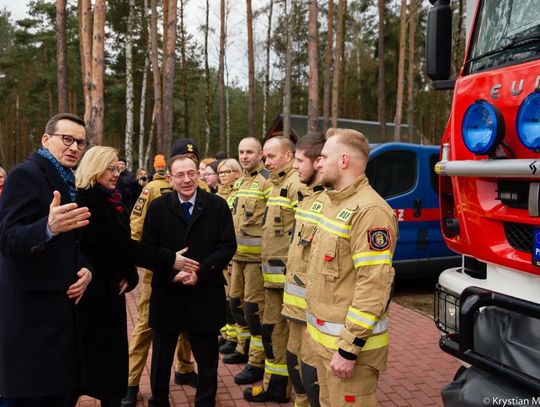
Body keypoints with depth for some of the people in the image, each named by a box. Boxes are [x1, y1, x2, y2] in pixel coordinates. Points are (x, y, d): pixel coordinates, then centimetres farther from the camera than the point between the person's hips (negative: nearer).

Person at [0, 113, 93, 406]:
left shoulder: (67, 182, 15)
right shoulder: (26, 174, -10)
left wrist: (84, 269, 2)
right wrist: (48, 227, -39)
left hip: (61, 307, 8)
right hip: (31, 313, -8)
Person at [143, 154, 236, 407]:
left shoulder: (217, 206, -2)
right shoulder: (158, 207, 1)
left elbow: (228, 246, -6)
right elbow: (148, 249, -2)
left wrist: (200, 271, -17)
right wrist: (170, 271, -18)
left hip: (206, 295, 0)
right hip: (167, 294, 1)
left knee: (207, 359, 14)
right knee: (161, 358, 16)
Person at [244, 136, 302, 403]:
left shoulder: (297, 184, -13)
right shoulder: (278, 184, 18)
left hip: (287, 274, -10)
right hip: (273, 274, 10)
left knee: (284, 332, 1)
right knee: (273, 329, 17)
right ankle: (275, 385, 30)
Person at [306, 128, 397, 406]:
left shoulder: (369, 210, -20)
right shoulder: (331, 202, 11)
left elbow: (374, 286, -24)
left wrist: (349, 348, -23)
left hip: (347, 341, -9)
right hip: (323, 335, 9)